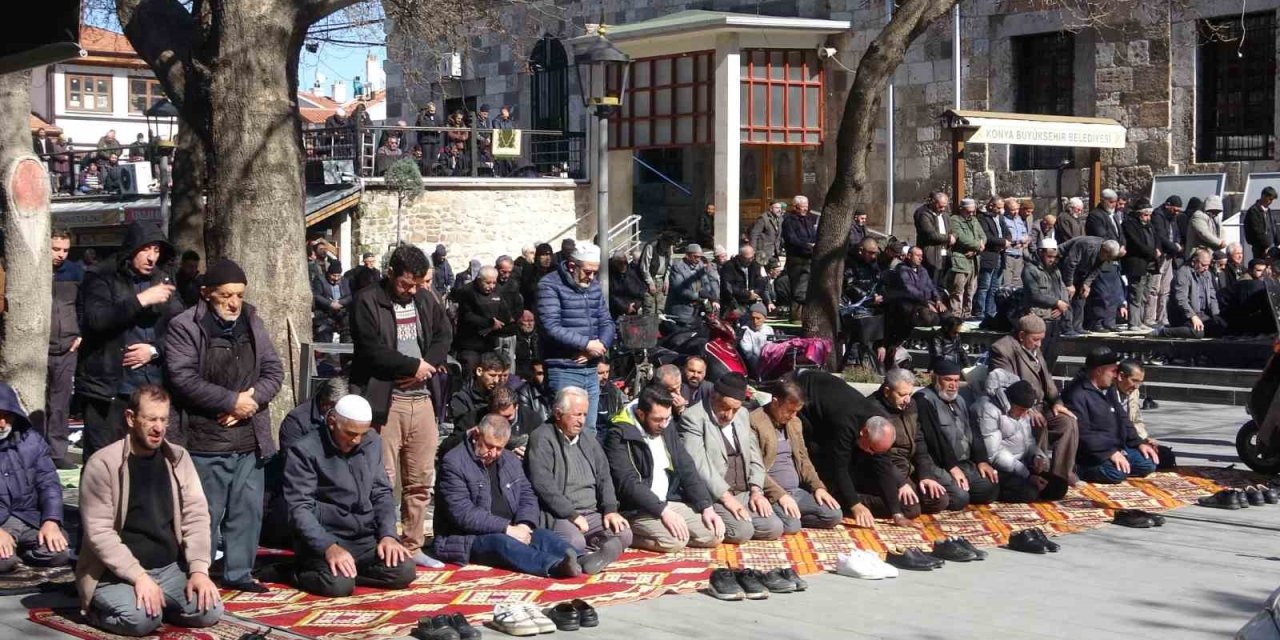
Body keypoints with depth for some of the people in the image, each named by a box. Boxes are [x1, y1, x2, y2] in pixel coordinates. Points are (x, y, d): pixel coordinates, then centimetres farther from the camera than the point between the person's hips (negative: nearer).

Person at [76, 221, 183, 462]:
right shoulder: (101, 279, 0)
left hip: (153, 389, 4)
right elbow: (95, 319, -17)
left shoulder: (162, 282, 14)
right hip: (108, 389, -4)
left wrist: (155, 350, -6)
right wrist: (140, 300, -19)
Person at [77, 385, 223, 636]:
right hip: (117, 573, -5)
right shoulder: (103, 464, -11)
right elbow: (99, 532, -15)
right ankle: (100, 608, 2)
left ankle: (151, 602, 10)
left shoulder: (179, 458, 5)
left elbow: (196, 515, 2)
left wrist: (199, 569, -12)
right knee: (141, 618, -32)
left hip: (171, 569, 5)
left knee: (210, 610, -17)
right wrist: (139, 576, -23)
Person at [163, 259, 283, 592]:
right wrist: (231, 400, -16)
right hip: (205, 440, -5)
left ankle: (239, 573, 21)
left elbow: (274, 371, 9)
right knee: (206, 513, 0)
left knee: (247, 510, 10)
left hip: (249, 439, 5)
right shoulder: (185, 327, -6)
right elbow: (183, 377, -16)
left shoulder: (252, 323, 11)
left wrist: (251, 400, -9)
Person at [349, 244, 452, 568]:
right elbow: (372, 351, -15)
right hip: (384, 401, -6)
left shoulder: (425, 299, 14)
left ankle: (413, 547, 18)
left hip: (421, 399, 6)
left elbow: (444, 334, 14)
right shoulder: (367, 302, -7)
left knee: (421, 481, 9)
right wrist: (414, 365, -8)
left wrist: (428, 365, -5)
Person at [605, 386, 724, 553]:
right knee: (675, 540, -31)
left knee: (715, 535, -7)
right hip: (635, 509, -8)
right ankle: (627, 535, -5)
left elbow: (688, 471, 12)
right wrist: (663, 511, -26)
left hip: (671, 502, 8)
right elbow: (627, 483, -20)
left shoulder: (667, 430, 11)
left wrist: (707, 507, -2)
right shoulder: (619, 435, -11)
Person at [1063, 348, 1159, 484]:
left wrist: (1139, 443, 9)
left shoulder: (1109, 389, 15)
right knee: (1115, 473, -32)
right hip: (1091, 453, -9)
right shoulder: (1077, 395, -18)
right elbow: (1082, 434, -24)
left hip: (1116, 448, 9)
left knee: (1148, 463, -2)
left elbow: (1123, 420, 23)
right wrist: (1110, 453, -27)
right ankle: (1083, 471, -8)